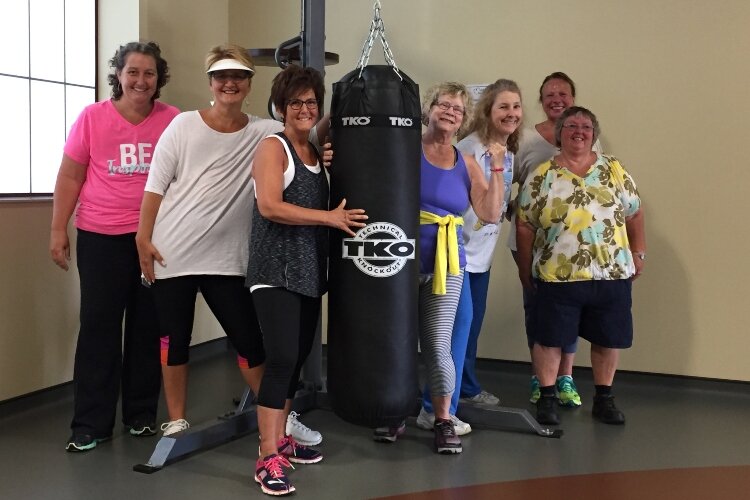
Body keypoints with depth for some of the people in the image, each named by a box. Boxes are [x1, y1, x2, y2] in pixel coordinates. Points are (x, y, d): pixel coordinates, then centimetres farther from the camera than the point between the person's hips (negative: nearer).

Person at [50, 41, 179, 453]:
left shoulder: (172, 120, 1)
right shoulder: (92, 117, -1)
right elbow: (70, 177, 3)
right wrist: (58, 229, -1)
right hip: (101, 238, -1)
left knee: (148, 326, 9)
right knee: (98, 326, 1)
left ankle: (142, 414, 23)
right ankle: (91, 424, 10)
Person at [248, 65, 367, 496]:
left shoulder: (318, 153, 15)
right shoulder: (273, 147, -6)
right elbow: (269, 206, -20)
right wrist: (330, 218, -20)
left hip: (309, 271, 8)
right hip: (276, 271, -8)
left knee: (298, 358, 13)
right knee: (282, 358, -13)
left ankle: (280, 440, 27)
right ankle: (268, 459, -7)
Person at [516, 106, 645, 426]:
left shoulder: (614, 169, 6)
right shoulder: (541, 176, -1)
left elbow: (634, 214, 10)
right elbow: (525, 225, 1)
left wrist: (638, 253, 6)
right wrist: (525, 268, 3)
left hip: (612, 274, 2)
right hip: (557, 277, -2)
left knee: (608, 339, 11)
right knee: (549, 338, 4)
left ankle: (604, 399, 27)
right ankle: (546, 398, 20)